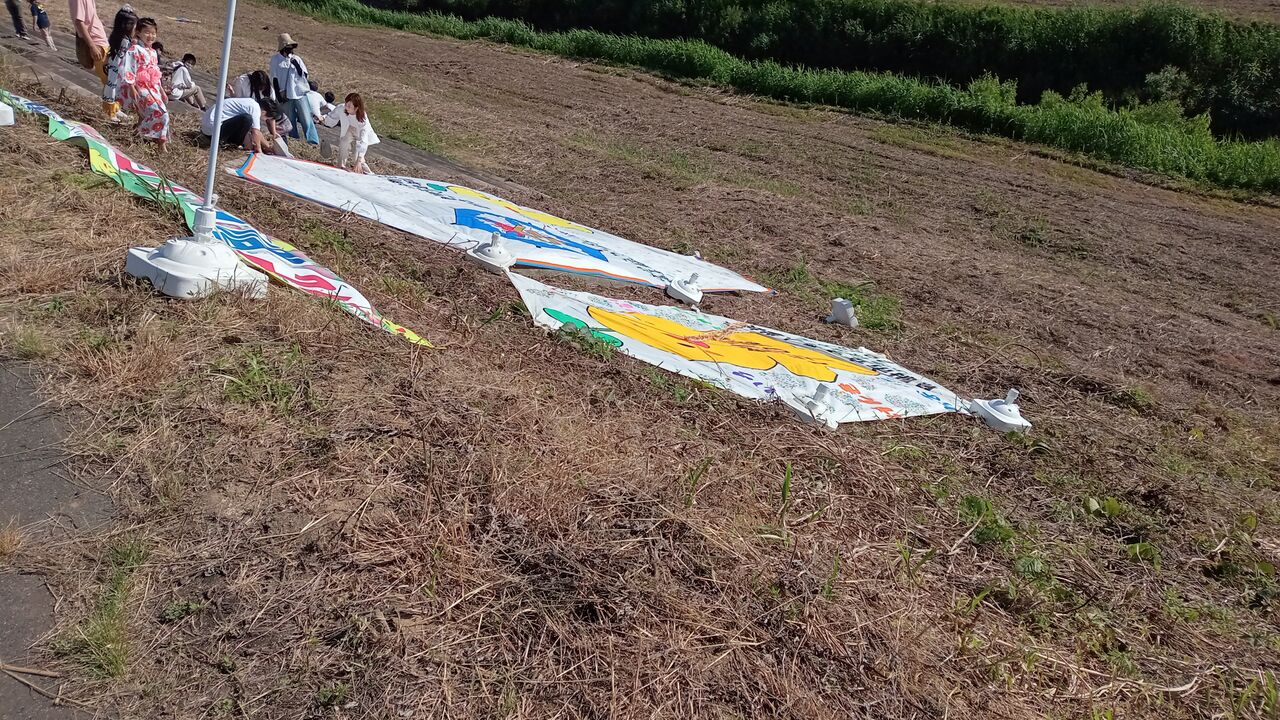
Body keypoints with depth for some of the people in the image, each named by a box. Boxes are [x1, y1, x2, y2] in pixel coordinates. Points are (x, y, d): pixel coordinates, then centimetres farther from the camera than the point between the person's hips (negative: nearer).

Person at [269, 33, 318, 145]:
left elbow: (304, 75, 6)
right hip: (285, 95, -1)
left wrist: (296, 64, -8)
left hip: (300, 93, 1)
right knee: (291, 122, 4)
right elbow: (274, 78, 2)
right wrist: (278, 95, -4)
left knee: (306, 120, -7)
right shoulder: (275, 59, 4)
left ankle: (314, 142, -10)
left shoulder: (296, 59, 10)